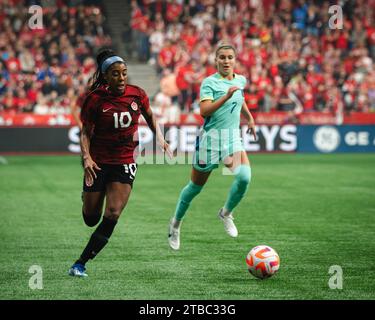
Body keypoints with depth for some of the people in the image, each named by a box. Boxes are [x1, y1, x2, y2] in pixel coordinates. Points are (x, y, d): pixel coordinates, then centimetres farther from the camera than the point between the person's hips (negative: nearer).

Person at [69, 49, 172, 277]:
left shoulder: (137, 94, -3)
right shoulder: (95, 98, -10)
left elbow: (150, 116, 18)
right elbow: (86, 132, -4)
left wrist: (160, 138, 5)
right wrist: (86, 157, -19)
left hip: (125, 162, 1)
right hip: (99, 162, -1)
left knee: (112, 215, -15)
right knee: (91, 219, 5)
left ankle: (81, 264, -6)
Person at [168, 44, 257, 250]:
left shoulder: (240, 80, 8)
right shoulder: (210, 82, -11)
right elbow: (204, 111, -24)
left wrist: (250, 119, 31)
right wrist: (227, 96, -30)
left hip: (233, 137, 4)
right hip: (211, 137, -4)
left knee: (244, 177, -22)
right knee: (196, 186, 7)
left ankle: (226, 213, 5)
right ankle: (176, 222, 31)